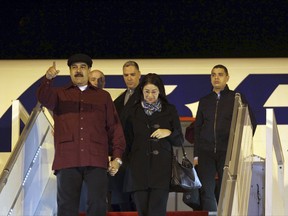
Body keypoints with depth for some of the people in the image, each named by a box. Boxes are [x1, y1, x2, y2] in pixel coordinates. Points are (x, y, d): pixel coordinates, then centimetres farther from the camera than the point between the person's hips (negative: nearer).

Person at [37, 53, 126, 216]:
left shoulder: (103, 96, 20)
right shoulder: (60, 94, 17)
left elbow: (114, 127, 15)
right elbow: (44, 98, -7)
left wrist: (117, 156, 3)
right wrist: (48, 79, -28)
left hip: (96, 161, 0)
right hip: (68, 160, 0)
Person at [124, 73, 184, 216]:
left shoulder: (169, 110, 9)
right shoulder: (134, 112, 11)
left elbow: (180, 141, 11)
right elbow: (127, 142, 19)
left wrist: (169, 133, -8)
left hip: (161, 169, -2)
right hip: (139, 170, 2)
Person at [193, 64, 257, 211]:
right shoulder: (204, 101, 14)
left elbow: (251, 123, 6)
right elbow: (197, 128, 15)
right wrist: (196, 155, 8)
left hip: (228, 153, -2)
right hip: (206, 152, 3)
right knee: (206, 191, -4)